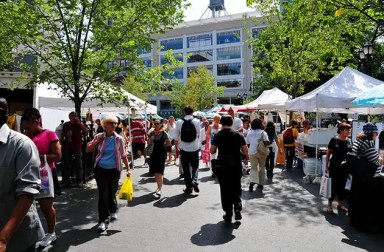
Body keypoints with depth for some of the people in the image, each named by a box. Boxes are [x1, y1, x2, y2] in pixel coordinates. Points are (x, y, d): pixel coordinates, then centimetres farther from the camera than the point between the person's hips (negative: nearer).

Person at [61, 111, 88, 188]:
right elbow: (62, 134, 15)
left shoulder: (79, 124, 2)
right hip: (67, 146, 2)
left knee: (78, 164, 1)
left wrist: (79, 123, -14)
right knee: (66, 164, 6)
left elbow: (86, 131, -12)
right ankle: (66, 181, 13)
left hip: (77, 146, -2)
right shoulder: (66, 124, 7)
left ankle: (79, 181, 5)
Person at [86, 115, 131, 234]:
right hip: (100, 169, 0)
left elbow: (124, 155, 3)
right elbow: (88, 150, 3)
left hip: (114, 170, 0)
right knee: (103, 195, -3)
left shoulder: (119, 139, -3)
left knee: (112, 193, 12)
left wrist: (128, 169, 1)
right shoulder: (99, 137, -1)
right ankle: (103, 220, 7)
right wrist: (97, 141, -11)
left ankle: (113, 211, 40)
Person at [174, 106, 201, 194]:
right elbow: (198, 133, 7)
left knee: (185, 168, 10)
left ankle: (188, 187, 15)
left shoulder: (179, 122, -5)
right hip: (194, 148, 0)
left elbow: (176, 137, -2)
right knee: (195, 166, 17)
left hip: (183, 149, 0)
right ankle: (194, 180, -6)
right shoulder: (196, 121, -5)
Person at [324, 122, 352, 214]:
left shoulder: (349, 141, 3)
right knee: (333, 186, 2)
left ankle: (340, 204, 29)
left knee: (342, 186, 13)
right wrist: (326, 166, -6)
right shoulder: (334, 140, -9)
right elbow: (328, 154, -5)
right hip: (334, 167, -4)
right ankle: (329, 204, 16)